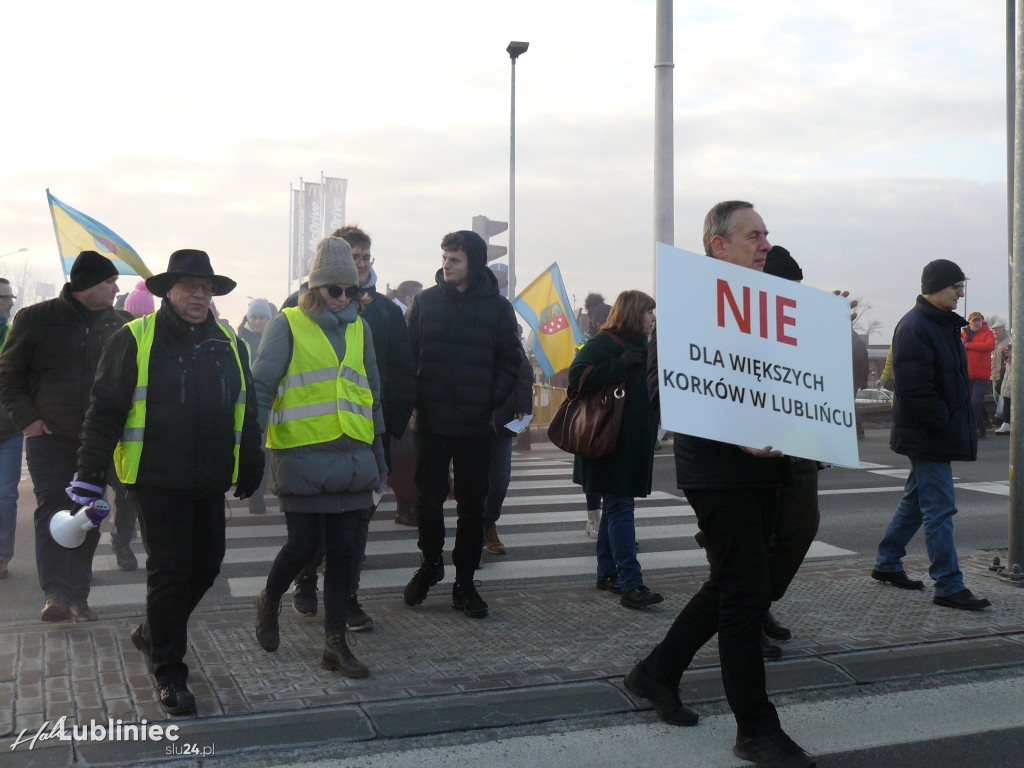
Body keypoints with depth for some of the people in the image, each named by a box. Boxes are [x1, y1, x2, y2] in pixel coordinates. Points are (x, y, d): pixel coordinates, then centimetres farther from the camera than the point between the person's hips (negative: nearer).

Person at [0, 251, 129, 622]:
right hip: (49, 436, -3)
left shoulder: (118, 324, 6)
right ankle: (56, 593, -15)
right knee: (52, 508, -13)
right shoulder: (36, 319, -2)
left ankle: (77, 596, 12)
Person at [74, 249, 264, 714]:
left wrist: (250, 470, 20)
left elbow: (246, 414, 19)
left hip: (210, 483, 5)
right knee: (169, 571, -4)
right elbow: (105, 410, -5)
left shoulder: (229, 346, 11)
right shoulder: (136, 340, -4)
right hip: (157, 479, -5)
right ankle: (168, 675, 11)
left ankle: (152, 635, 36)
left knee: (206, 565, 11)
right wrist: (89, 477, -8)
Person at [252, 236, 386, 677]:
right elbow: (261, 386, -4)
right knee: (303, 546, -1)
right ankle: (268, 603, 31)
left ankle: (335, 644, 13)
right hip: (302, 455, -4)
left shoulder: (359, 329, 14)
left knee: (344, 549, 3)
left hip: (351, 456, 4)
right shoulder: (289, 325, 0)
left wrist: (378, 455, 20)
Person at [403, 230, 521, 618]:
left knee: (472, 505, 7)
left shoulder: (497, 307, 0)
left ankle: (464, 582, 19)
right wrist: (412, 400, -6)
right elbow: (407, 354, 4)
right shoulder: (426, 301, 2)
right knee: (428, 500, 5)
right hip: (430, 423, 0)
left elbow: (510, 360, 5)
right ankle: (430, 563, 31)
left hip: (476, 426, 0)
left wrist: (494, 398, -6)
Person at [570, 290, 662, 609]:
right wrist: (622, 365, -24)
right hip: (613, 444, -9)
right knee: (620, 508, -11)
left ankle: (607, 573, 23)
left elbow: (651, 387, 30)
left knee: (615, 506, 14)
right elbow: (578, 376, -23)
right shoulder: (604, 343, -10)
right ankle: (630, 585, -13)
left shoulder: (640, 345, 17)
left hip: (635, 443, 9)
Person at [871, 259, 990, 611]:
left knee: (916, 500, 18)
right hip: (928, 437, -10)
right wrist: (945, 423, -19)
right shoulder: (914, 328, -17)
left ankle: (887, 564, 30)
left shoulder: (945, 324, 15)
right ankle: (949, 586, 0)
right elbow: (916, 390, -23)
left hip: (942, 433, 10)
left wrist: (958, 426, 12)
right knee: (940, 509, -6)